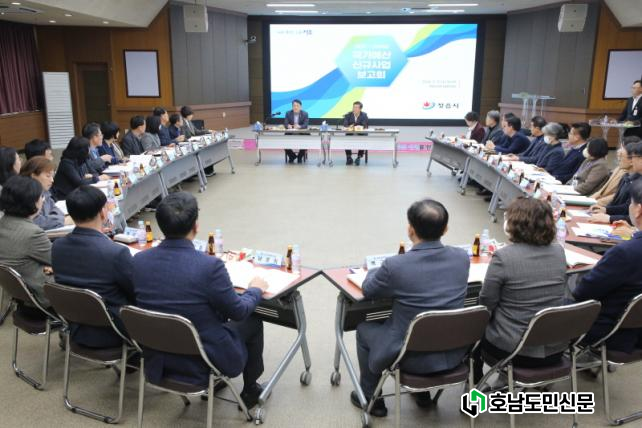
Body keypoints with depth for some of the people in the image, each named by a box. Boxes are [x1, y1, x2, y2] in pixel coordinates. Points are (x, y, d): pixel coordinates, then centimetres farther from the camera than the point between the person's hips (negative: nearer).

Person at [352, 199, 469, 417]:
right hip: (453, 353, 5)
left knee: (364, 330, 23)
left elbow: (368, 290, -3)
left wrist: (379, 269, 17)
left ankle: (371, 398, 37)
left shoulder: (395, 265, -25)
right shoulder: (462, 258, -10)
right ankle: (423, 391, 44)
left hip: (413, 357, -4)